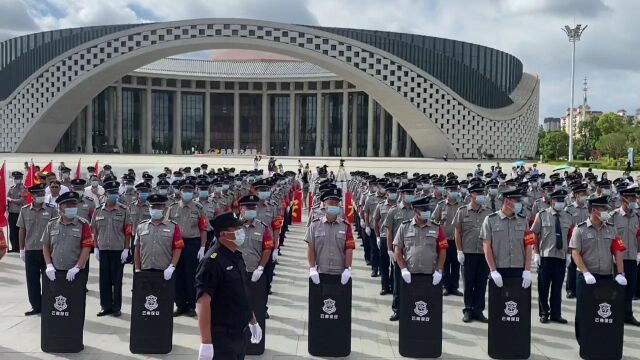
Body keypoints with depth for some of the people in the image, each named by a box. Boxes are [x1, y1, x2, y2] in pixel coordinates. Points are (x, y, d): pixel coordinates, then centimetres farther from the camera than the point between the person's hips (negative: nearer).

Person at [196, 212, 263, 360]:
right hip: (222, 337, -8)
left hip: (240, 333, 8)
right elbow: (203, 301, -25)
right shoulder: (212, 261, -20)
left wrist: (253, 321, 22)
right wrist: (206, 342, -29)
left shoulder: (236, 256, 7)